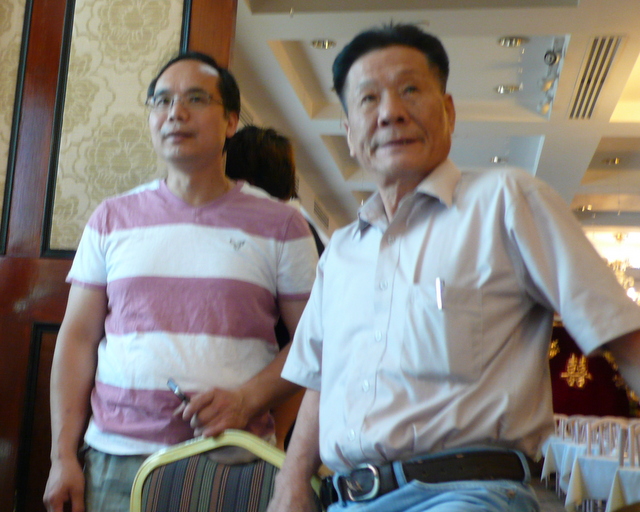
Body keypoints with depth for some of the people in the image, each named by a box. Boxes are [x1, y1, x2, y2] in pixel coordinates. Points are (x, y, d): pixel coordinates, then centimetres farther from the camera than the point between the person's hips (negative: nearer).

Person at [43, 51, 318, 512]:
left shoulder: (280, 225, 3)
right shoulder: (112, 219, 9)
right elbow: (78, 338, 7)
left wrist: (247, 399, -13)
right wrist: (63, 455, 1)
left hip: (234, 460, -1)